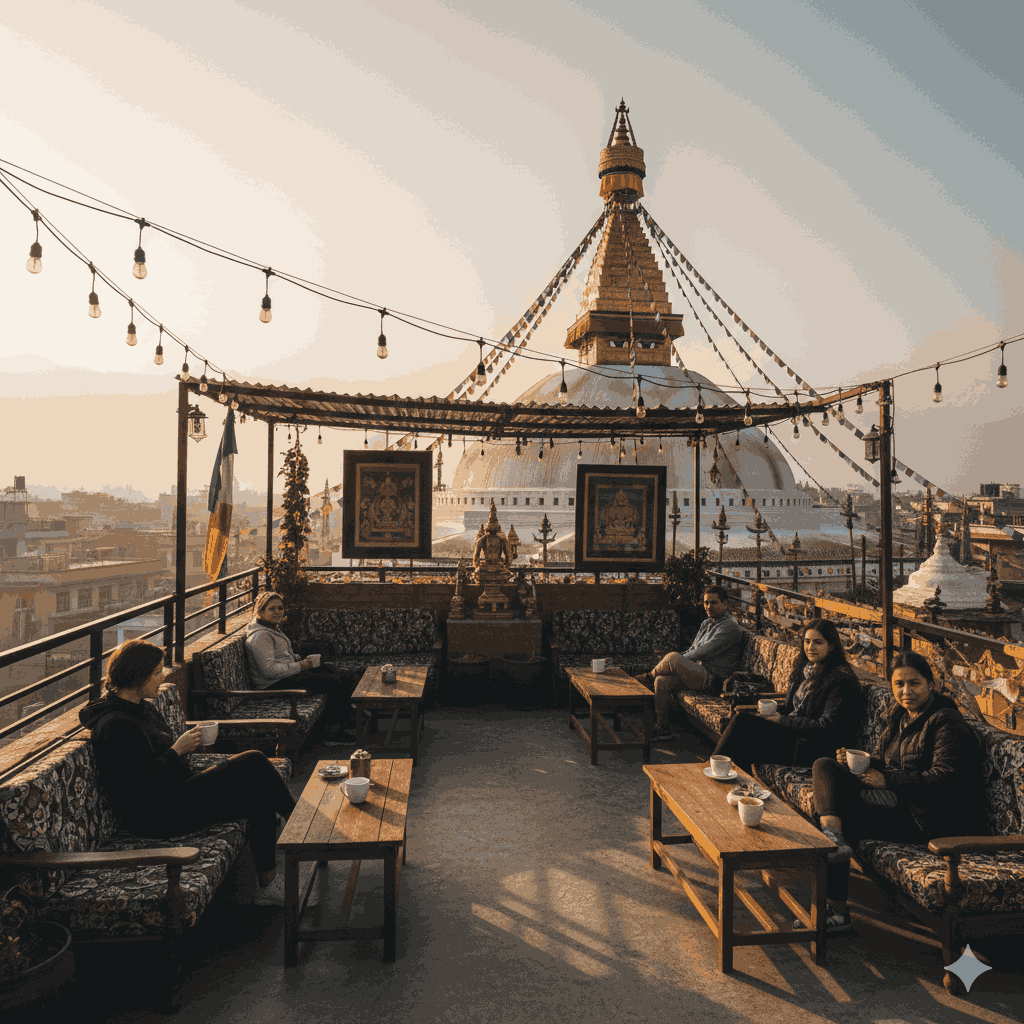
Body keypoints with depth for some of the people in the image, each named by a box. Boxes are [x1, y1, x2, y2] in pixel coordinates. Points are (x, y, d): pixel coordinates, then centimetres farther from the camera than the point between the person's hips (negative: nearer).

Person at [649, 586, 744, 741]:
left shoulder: (730, 627, -11)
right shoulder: (706, 623, 19)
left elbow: (705, 652, -18)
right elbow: (692, 650, 22)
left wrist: (676, 660, -10)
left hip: (712, 677, -9)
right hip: (698, 672, 9)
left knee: (673, 657, -27)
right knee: (661, 681, -10)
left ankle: (650, 675, 6)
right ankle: (663, 729, -3)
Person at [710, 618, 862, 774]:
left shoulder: (841, 680, -12)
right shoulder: (805, 668, 14)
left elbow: (827, 727, -17)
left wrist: (781, 720, -14)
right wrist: (774, 713, -3)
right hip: (790, 730, 8)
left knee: (741, 722, -21)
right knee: (741, 719, -16)